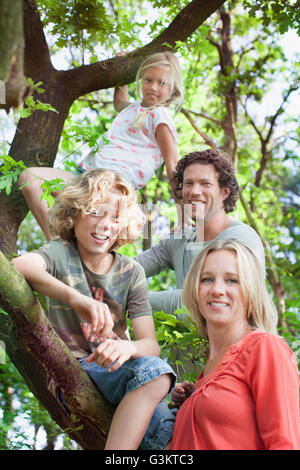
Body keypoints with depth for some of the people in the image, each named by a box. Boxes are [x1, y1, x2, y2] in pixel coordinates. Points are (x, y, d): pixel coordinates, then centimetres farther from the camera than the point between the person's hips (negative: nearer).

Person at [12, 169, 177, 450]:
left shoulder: (130, 273, 5)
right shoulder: (62, 253, -4)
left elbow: (150, 345, -5)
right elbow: (17, 266, -30)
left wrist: (128, 347, -30)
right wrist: (75, 297, -46)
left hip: (116, 370, 4)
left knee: (166, 430, -24)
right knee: (154, 370, -29)